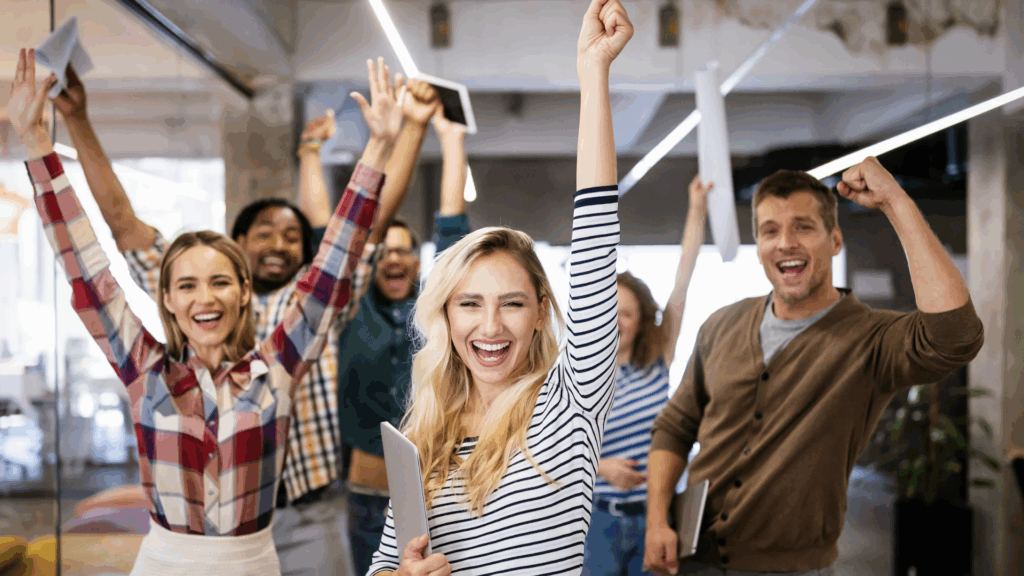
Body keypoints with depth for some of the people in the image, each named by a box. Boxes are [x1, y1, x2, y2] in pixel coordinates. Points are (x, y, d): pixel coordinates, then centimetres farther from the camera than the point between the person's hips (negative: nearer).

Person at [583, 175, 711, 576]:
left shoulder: (658, 362, 2)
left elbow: (682, 282, -3)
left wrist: (697, 211, -7)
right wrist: (602, 467, -19)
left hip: (654, 513, 2)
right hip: (600, 516, -2)